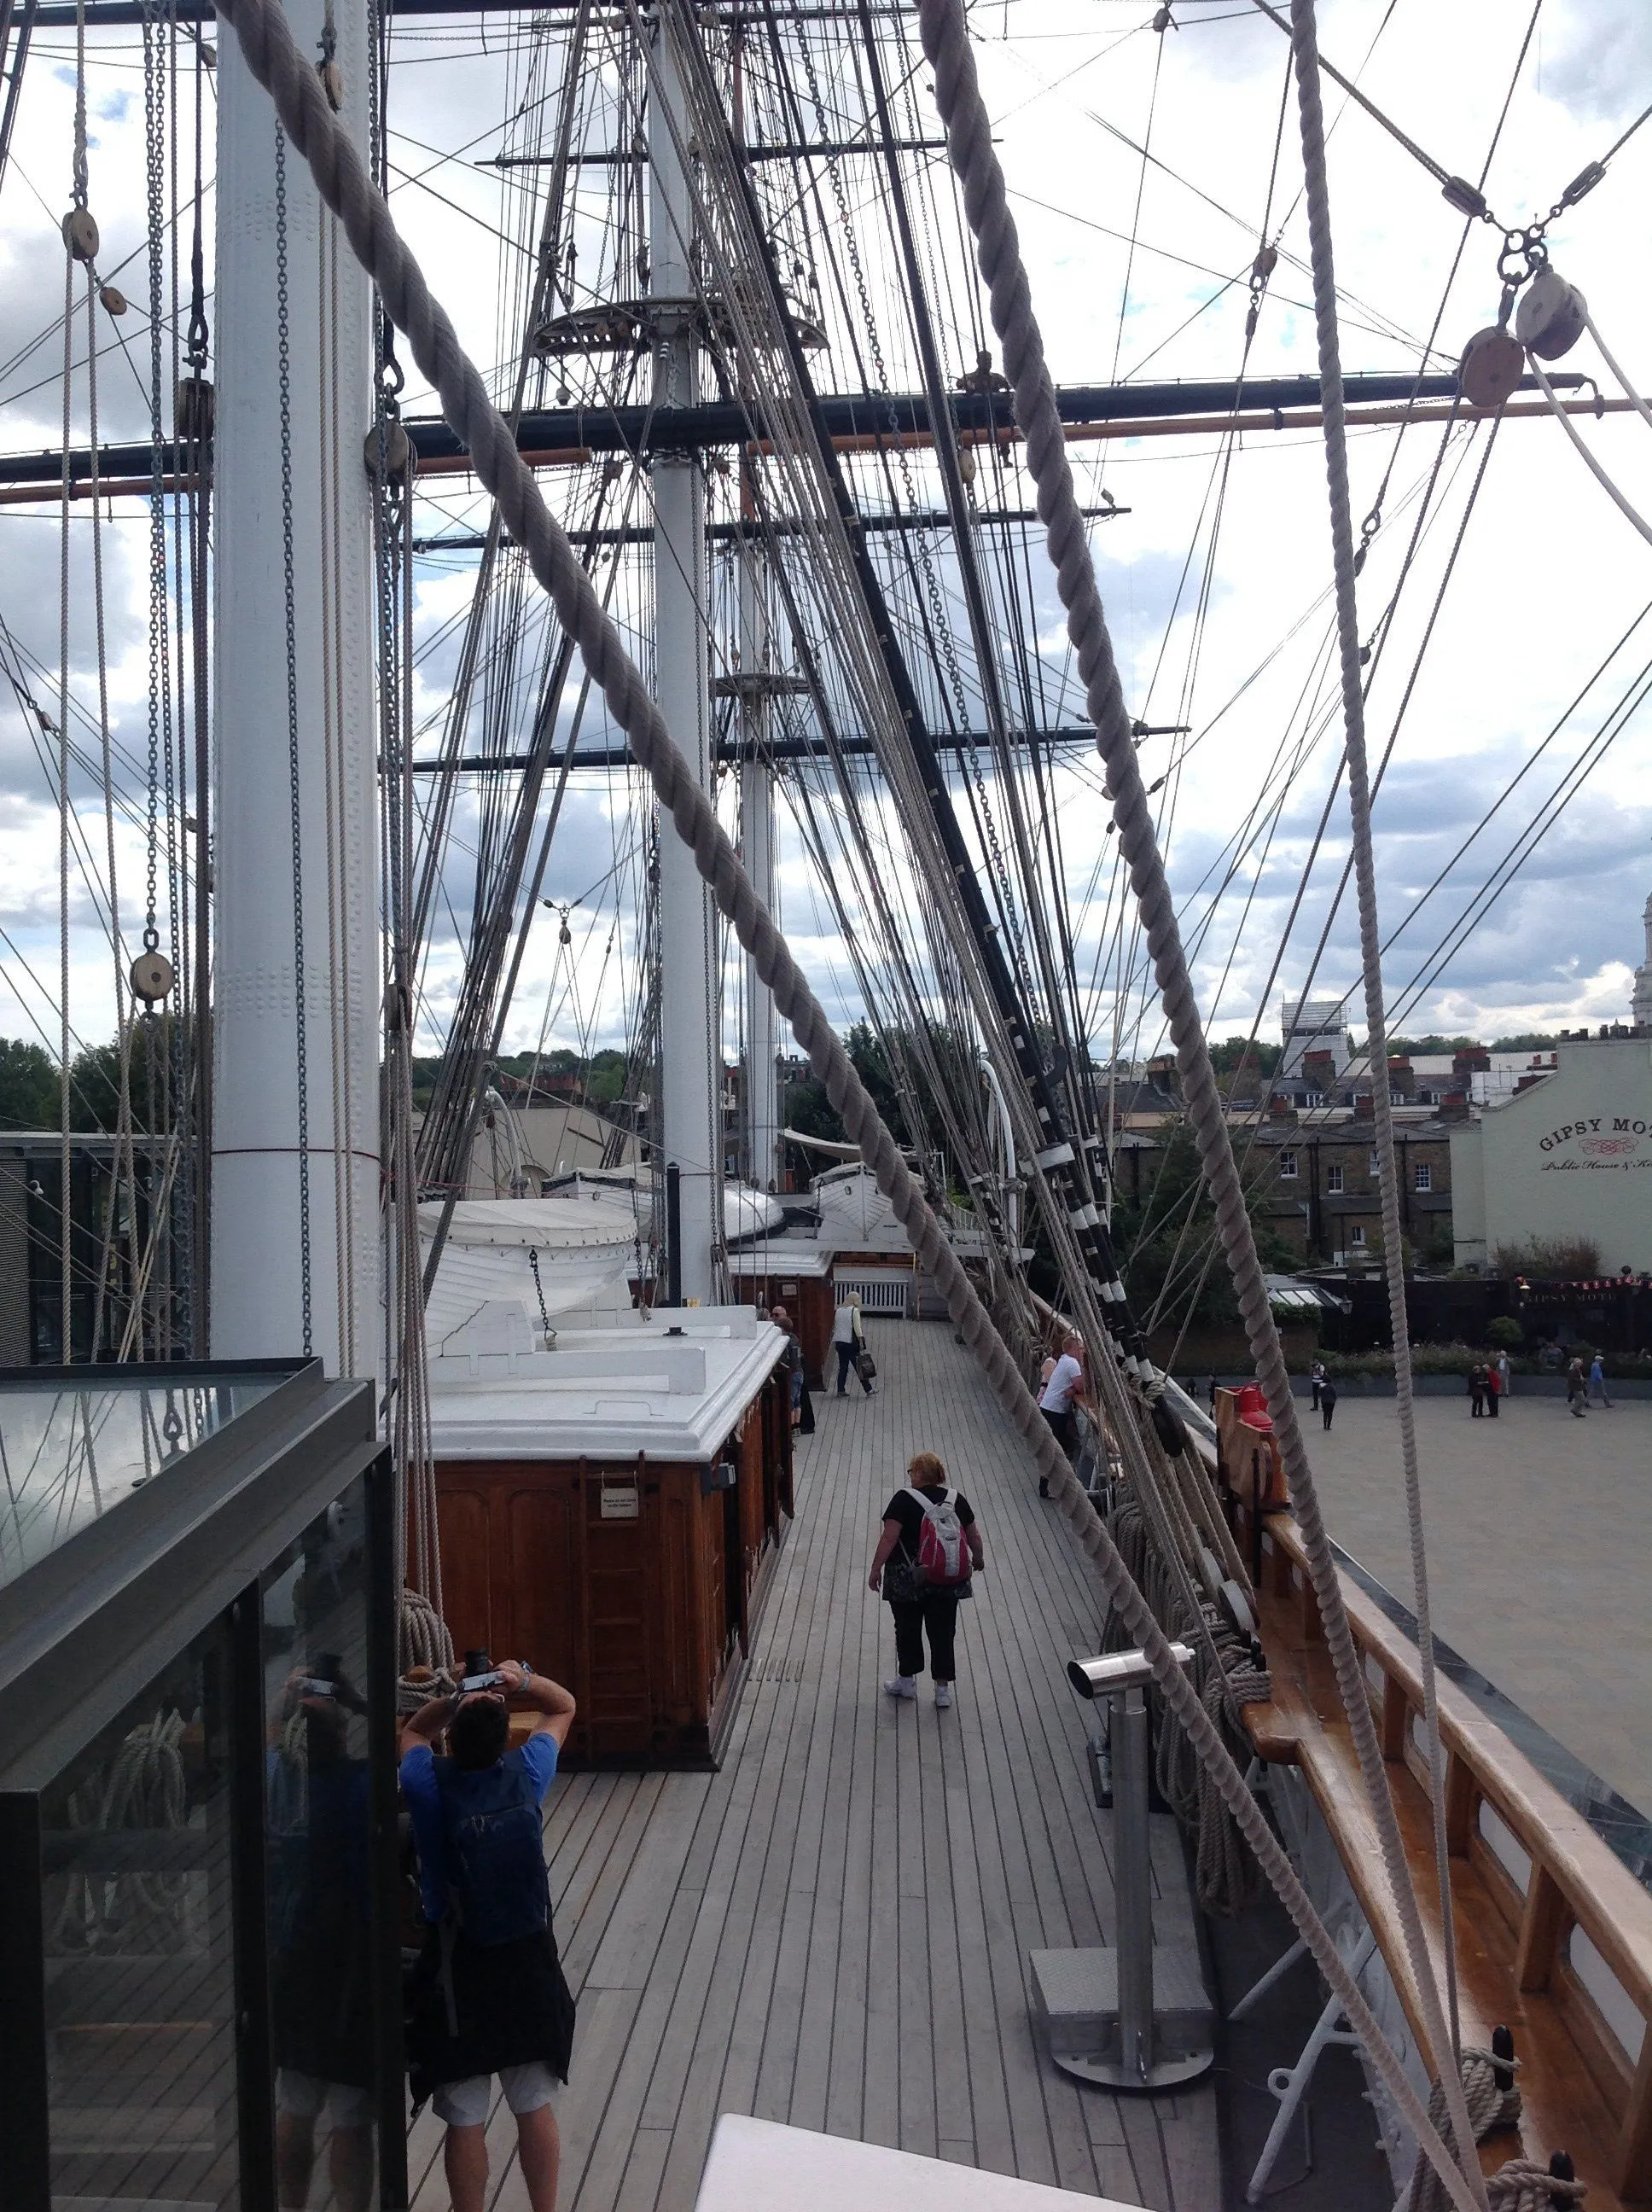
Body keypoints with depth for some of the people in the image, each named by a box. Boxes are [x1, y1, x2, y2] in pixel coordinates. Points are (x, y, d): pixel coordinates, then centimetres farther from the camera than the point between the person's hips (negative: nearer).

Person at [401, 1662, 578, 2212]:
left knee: (465, 2120, 9)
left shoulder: (429, 1785, -16)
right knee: (535, 2107, 16)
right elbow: (563, 1707, 6)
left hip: (457, 1969, -2)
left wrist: (456, 1700, -8)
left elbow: (412, 1732, 8)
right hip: (528, 1964, 2)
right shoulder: (526, 1774, -12)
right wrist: (522, 1681, -10)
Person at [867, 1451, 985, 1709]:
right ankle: (943, 1687, 16)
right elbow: (974, 1537, 11)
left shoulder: (905, 1500, -12)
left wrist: (876, 1569, -8)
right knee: (942, 1632, 11)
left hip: (908, 1580, -4)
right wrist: (978, 1559, 29)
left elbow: (889, 1538, -17)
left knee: (907, 1630, 13)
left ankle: (907, 1680, 25)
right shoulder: (956, 1500, 2)